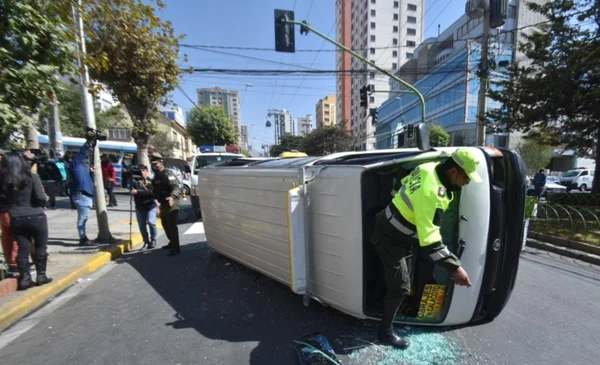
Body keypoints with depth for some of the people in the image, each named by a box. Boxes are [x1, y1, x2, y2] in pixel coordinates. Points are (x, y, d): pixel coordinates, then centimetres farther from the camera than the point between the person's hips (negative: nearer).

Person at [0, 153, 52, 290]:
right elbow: (41, 197, -16)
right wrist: (43, 203, 3)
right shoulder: (32, 177, -10)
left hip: (16, 219, 3)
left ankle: (24, 278, 16)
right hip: (36, 217, -3)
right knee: (41, 247, 11)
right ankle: (41, 276, 16)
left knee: (23, 249, 11)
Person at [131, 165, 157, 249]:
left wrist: (138, 192, -25)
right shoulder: (135, 180, 7)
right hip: (139, 207, 4)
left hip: (150, 206, -3)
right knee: (142, 225, 7)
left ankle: (153, 240, 5)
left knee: (151, 222, -16)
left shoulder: (151, 181, -3)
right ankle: (146, 241, 24)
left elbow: (151, 192, -17)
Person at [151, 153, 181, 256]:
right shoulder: (156, 176, 16)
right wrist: (156, 200, 12)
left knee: (172, 226, -8)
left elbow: (176, 188, -27)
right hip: (163, 205, 10)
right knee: (165, 225, 19)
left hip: (171, 204, -10)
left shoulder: (168, 174, -15)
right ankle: (172, 243, 36)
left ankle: (176, 248, -1)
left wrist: (172, 197, -43)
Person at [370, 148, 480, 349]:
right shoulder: (432, 193, -35)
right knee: (401, 287, 2)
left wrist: (389, 211, 22)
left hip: (393, 231, 9)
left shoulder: (428, 169, -7)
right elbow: (429, 239, -36)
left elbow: (403, 186, 11)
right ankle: (386, 332, 22)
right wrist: (455, 267, -32)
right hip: (391, 240, -9)